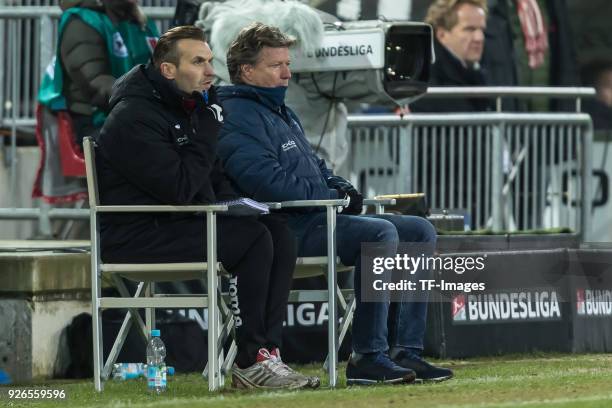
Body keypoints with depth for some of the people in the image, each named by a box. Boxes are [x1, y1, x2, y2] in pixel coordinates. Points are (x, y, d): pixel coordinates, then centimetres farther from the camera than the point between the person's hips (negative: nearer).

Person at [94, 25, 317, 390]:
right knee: (254, 238, -25)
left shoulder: (190, 107, 16)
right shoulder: (135, 117, -15)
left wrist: (234, 205, 1)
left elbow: (214, 177, 23)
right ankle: (250, 363, -20)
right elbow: (181, 187, -23)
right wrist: (209, 129, -15)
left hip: (181, 225, 9)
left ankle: (269, 350, -17)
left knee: (280, 233, -10)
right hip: (139, 235, -9)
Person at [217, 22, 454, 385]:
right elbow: (266, 179, -22)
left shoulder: (282, 113, 25)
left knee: (420, 232, 2)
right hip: (285, 227, -11)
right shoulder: (240, 116, -10)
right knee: (381, 233, -30)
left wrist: (340, 186, 8)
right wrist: (331, 196, -14)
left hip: (314, 218, 11)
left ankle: (405, 351, -7)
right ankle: (368, 357, -29)